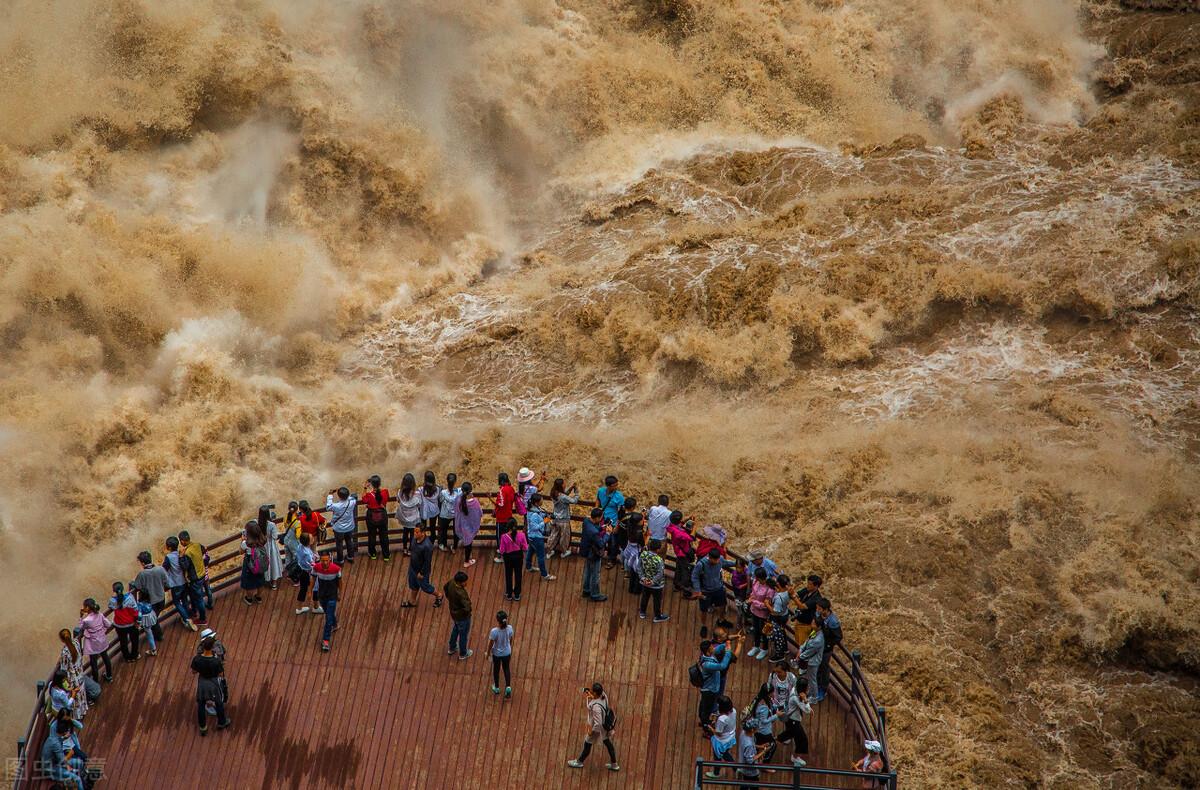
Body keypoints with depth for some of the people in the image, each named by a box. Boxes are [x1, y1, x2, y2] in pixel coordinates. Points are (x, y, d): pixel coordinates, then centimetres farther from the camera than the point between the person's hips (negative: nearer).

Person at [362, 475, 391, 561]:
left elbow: (364, 500, -5)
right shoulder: (385, 492, -21)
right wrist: (380, 487, 3)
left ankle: (372, 553, 38)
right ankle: (386, 555, 30)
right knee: (384, 535, 19)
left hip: (372, 517, -2)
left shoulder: (369, 494, -27)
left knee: (372, 535, 21)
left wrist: (365, 488, -8)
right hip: (382, 516, 2)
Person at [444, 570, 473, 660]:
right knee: (463, 634, 18)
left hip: (453, 612, 8)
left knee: (455, 629, 33)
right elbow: (467, 608, -43)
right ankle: (463, 654, 41)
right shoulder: (461, 593, -41)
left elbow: (444, 589, 5)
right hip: (462, 616, -8)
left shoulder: (451, 582, -17)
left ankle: (451, 648, 53)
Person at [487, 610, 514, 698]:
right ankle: (508, 687, 17)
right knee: (507, 668, 25)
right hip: (507, 653, 2)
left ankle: (496, 688, 40)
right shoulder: (509, 628, -23)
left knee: (496, 669, 22)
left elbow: (490, 644, -18)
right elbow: (510, 640, -4)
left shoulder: (494, 632, -33)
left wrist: (488, 653, 1)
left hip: (496, 654, -2)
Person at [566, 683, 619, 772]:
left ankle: (579, 762, 49)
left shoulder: (596, 707, -42)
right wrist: (587, 698, -15)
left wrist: (591, 731, -18)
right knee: (608, 743, 28)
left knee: (587, 744, 21)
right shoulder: (603, 695, -19)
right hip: (606, 725, 7)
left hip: (598, 728, -7)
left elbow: (598, 724, -35)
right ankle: (614, 764, 47)